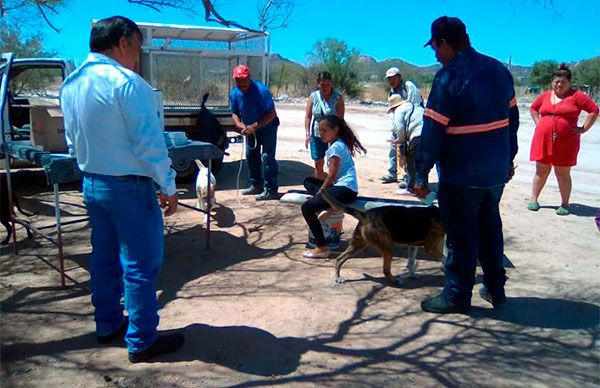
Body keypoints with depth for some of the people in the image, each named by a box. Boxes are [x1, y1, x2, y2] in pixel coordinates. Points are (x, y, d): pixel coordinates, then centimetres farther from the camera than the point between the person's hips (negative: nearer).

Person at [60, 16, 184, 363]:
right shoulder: (126, 82, -19)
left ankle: (108, 325, 32)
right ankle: (142, 341, 12)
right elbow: (149, 143, -20)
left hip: (91, 184, 8)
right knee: (140, 266, 2)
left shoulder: (71, 84, 7)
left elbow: (74, 142, 14)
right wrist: (169, 187, -12)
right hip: (129, 187, -8)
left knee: (105, 258, 19)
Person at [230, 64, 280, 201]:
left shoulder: (261, 90, -28)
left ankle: (271, 190, -11)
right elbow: (235, 113, 2)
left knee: (267, 157, -13)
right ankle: (256, 185, 26)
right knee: (251, 156, 12)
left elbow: (272, 114, -27)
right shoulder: (234, 93, -10)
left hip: (267, 127, -7)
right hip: (250, 129, 7)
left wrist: (255, 126, -32)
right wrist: (240, 125, -19)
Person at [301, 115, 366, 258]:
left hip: (345, 189, -11)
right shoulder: (339, 144, 16)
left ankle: (322, 248, -16)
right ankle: (327, 205, 2)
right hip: (341, 185, 11)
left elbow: (332, 175, -14)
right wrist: (321, 190, 10)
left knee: (307, 207, -18)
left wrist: (320, 191, -3)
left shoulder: (336, 147, -13)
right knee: (309, 181, 24)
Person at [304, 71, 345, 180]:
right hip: (316, 134, 3)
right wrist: (308, 134, -6)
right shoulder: (313, 97, 0)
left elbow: (341, 118, -10)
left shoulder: (338, 97, -8)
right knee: (318, 164, 8)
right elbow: (308, 117, 2)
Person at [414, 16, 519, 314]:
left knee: (461, 235, 4)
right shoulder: (499, 70, 6)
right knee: (490, 228, 20)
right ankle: (495, 289, 31)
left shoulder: (448, 77, -16)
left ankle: (457, 296, 16)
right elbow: (512, 119, 13)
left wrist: (421, 175, -12)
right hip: (497, 171, 7)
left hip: (461, 176, -7)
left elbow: (432, 132, -18)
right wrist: (508, 159, 21)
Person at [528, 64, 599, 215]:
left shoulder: (576, 96, -2)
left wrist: (584, 128, -5)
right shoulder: (545, 96, 9)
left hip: (566, 142, -3)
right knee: (541, 170, 9)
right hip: (543, 139, 3)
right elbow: (533, 108, 25)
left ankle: (565, 204, 14)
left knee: (563, 173, 4)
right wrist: (539, 123, 13)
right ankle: (533, 199, 18)